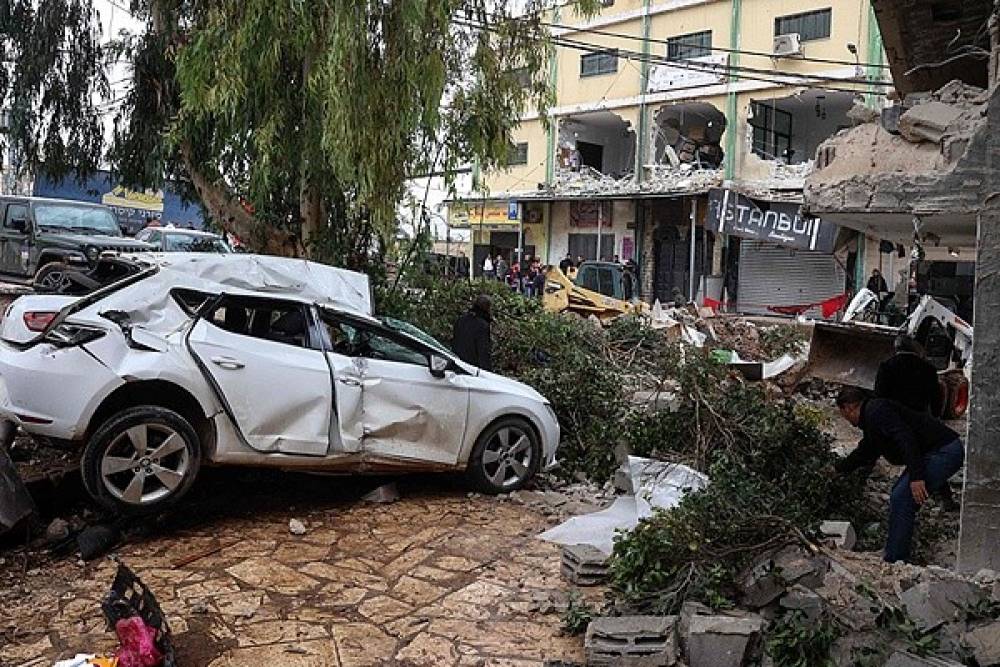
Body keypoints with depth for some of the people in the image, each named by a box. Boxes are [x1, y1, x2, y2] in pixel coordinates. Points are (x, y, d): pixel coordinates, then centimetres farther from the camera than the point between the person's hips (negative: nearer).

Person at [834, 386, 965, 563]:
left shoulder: (876, 411, -13)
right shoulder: (871, 417, 20)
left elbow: (906, 439, -26)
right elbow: (863, 454, 36)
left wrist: (916, 477, -30)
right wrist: (839, 468, 49)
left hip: (944, 452, -11)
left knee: (901, 500, -13)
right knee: (899, 497, 15)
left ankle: (894, 563, -7)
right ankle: (898, 558, 21)